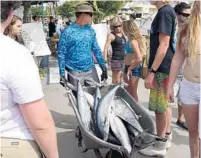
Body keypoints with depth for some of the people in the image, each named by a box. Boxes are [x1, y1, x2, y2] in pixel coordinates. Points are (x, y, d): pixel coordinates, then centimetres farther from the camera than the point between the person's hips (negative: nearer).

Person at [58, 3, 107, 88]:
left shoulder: (90, 30, 4)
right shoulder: (67, 32, -9)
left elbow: (97, 50, 10)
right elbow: (61, 54, -7)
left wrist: (104, 68, 7)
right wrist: (62, 74, -9)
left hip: (91, 70, 4)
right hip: (75, 72, -4)